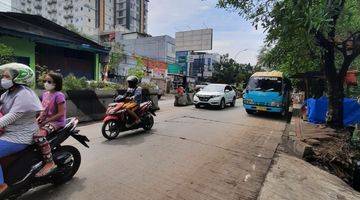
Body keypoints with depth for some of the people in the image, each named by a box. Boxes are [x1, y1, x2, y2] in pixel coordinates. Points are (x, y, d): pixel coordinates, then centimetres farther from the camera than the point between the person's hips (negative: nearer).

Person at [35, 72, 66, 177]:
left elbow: (61, 114, -16)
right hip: (46, 121, 9)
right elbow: (44, 110, 21)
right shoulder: (45, 94, 13)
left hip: (57, 121, -9)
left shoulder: (58, 95, -13)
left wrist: (46, 121, -17)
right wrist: (40, 117, 2)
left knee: (38, 136, -31)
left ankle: (50, 163, -22)